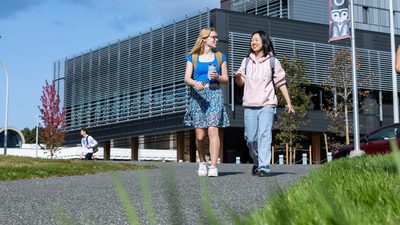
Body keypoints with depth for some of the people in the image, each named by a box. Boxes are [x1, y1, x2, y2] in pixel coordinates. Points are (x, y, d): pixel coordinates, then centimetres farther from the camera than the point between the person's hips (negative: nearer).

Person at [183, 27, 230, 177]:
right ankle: (202, 163, 20)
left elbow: (226, 79, 13)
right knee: (200, 135, -2)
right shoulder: (193, 58, 10)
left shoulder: (220, 57, 13)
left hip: (214, 94, 0)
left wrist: (218, 77, -9)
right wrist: (195, 83, -21)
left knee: (213, 130, -16)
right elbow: (187, 78, 1)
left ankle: (213, 166, -18)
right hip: (198, 95, 0)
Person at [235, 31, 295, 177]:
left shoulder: (272, 61, 5)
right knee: (250, 137, 2)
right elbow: (241, 83, 13)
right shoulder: (247, 61, 14)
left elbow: (281, 83, 7)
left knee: (264, 135, -14)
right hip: (249, 105, 3)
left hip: (267, 105, -3)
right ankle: (256, 162, 25)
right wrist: (238, 76, -10)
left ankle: (264, 167, -17)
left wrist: (288, 103, 5)